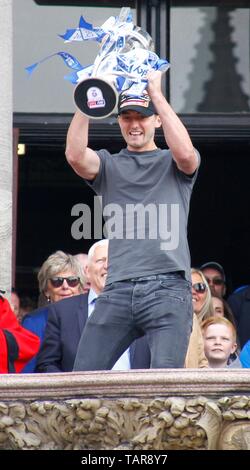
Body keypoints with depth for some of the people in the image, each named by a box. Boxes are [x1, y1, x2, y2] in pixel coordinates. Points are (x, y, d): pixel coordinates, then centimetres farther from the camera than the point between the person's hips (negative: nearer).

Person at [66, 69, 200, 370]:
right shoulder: (109, 166, 20)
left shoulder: (171, 164, 15)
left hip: (168, 289, -2)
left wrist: (156, 94, -7)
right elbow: (75, 155, -1)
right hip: (118, 290, 2)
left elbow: (184, 152, -9)